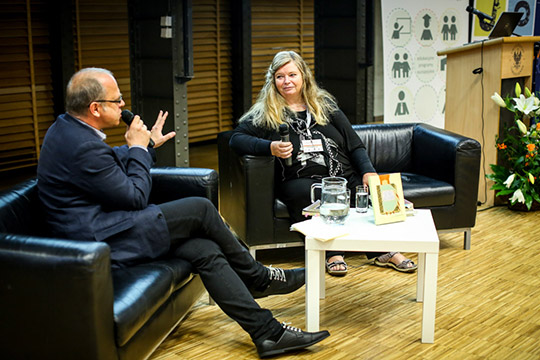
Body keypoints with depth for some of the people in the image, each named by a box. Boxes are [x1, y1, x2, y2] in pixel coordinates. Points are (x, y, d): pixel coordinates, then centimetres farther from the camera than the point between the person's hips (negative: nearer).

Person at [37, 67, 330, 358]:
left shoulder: (68, 126, 9)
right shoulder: (83, 148, -24)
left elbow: (112, 164, 27)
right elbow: (136, 197, -15)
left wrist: (148, 144, 24)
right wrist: (138, 148, -4)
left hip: (100, 229, 10)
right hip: (105, 242, -10)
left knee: (205, 250, -1)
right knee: (200, 209, -10)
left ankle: (267, 332, 2)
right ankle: (258, 277, 11)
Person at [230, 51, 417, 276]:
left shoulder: (324, 104, 20)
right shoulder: (265, 113, 12)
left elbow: (354, 143, 17)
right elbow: (236, 138, 1)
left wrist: (368, 172, 1)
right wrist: (270, 147, -15)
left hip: (345, 176, 3)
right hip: (303, 180, -3)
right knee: (305, 191, -38)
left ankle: (384, 251, -13)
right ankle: (332, 252, -25)